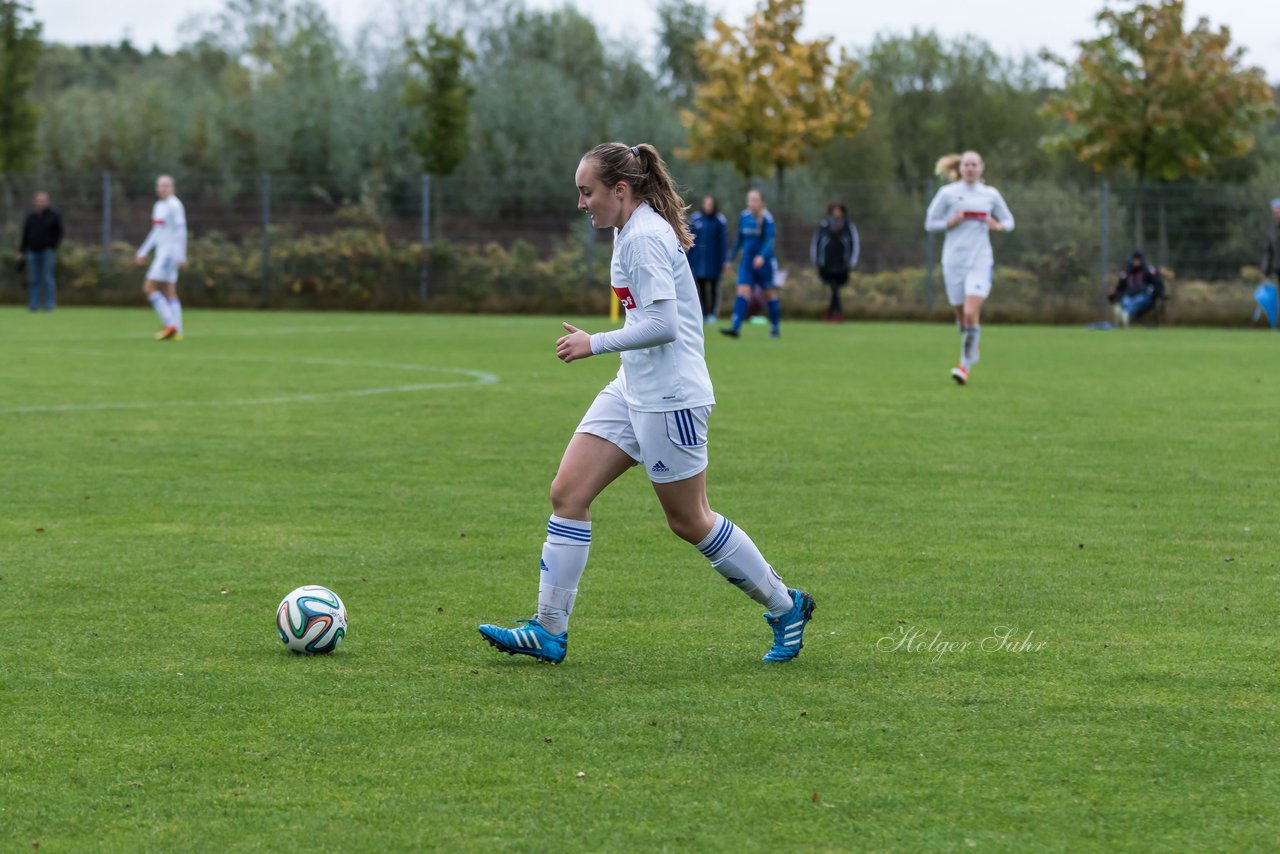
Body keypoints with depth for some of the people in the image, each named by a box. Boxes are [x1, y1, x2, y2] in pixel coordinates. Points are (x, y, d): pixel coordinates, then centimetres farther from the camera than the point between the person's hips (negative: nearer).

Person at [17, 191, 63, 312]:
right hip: (33, 252, 3)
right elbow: (25, 235, 13)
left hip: (47, 251, -3)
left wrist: (53, 247, -7)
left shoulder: (53, 216, 2)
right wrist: (21, 251, 9)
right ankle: (33, 305, 6)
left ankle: (48, 305, -4)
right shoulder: (30, 217, 10)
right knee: (33, 279, 2)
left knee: (47, 278, -7)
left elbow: (59, 234, 4)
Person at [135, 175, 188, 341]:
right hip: (161, 252, 9)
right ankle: (177, 331, 2)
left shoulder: (174, 205, -11)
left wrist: (181, 257, -21)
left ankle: (169, 324, -13)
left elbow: (181, 231, -16)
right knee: (169, 293, 5)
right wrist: (142, 252, 24)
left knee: (149, 288, -12)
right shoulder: (158, 206, 17)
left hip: (170, 252, -9)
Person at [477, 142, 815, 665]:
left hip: (669, 397, -10)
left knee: (688, 521, 1)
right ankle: (549, 631, 1)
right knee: (567, 493, 0)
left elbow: (663, 324, -26)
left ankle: (784, 607, 19)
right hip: (633, 390, 10)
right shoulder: (629, 231, 12)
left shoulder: (645, 237, -19)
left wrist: (595, 344, -19)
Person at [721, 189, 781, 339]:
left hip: (764, 262, -4)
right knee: (742, 291, -10)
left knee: (770, 293, 8)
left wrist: (762, 256, -35)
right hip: (746, 262, 4)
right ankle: (736, 328, -20)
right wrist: (731, 258, 17)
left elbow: (769, 240, -19)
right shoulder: (744, 217, 5)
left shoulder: (766, 218, -10)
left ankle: (775, 328, 21)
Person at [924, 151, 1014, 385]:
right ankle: (972, 348, 38)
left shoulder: (991, 195, 6)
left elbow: (1009, 221, 16)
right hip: (954, 260, 1)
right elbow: (930, 223, 6)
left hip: (980, 261, -1)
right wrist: (951, 222, -12)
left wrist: (998, 226, -6)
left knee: (971, 313, -18)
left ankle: (966, 364, -12)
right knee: (961, 316, 8)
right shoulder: (947, 193, 2)